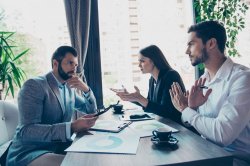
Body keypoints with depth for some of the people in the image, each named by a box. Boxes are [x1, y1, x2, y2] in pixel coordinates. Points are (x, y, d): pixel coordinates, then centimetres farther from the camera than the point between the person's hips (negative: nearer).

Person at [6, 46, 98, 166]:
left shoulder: (70, 88, 9)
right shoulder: (34, 85, -13)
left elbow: (91, 111, 16)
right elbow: (27, 131, -24)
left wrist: (86, 89, -4)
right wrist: (72, 127, -35)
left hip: (60, 146, 7)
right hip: (29, 151, -7)